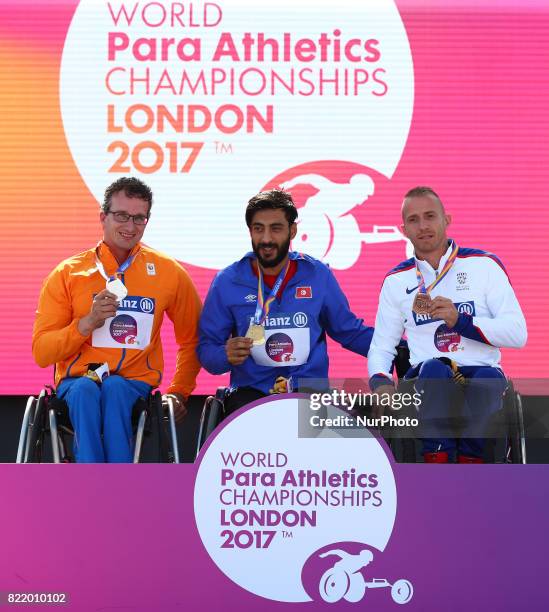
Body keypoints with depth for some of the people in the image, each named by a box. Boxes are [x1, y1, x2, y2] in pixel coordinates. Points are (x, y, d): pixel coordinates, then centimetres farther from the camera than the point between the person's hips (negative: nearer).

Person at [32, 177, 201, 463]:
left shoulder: (168, 272, 8)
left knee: (114, 389, -34)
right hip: (76, 382, 0)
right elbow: (41, 353, 0)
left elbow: (192, 339, 19)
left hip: (134, 382, 0)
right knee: (86, 390, -35)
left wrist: (179, 392, 8)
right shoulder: (68, 273, 5)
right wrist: (87, 322, -14)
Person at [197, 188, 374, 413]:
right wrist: (226, 356, -16)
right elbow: (206, 349, 6)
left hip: (309, 389, 1)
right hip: (252, 392, -1)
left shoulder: (318, 275, 7)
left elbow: (349, 331, 16)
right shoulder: (227, 281, 3)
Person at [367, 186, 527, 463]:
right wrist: (381, 382, -6)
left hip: (481, 372, -1)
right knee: (435, 370, -35)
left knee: (487, 379, -37)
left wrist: (461, 321, -14)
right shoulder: (396, 281, 15)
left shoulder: (484, 264, 7)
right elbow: (381, 346, 16)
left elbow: (517, 333, -1)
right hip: (426, 380, 1)